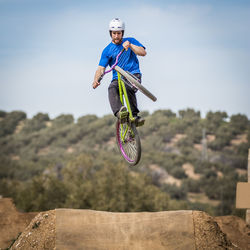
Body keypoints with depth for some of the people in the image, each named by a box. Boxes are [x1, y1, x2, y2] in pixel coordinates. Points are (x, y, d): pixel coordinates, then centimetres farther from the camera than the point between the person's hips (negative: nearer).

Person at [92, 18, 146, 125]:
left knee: (128, 88, -35)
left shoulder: (130, 41, 9)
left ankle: (134, 115, -27)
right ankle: (118, 112, -52)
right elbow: (101, 68, -1)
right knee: (112, 88, -33)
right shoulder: (107, 50, 8)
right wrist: (96, 80, -21)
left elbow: (143, 52, -5)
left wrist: (130, 45, -19)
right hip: (117, 78, 1)